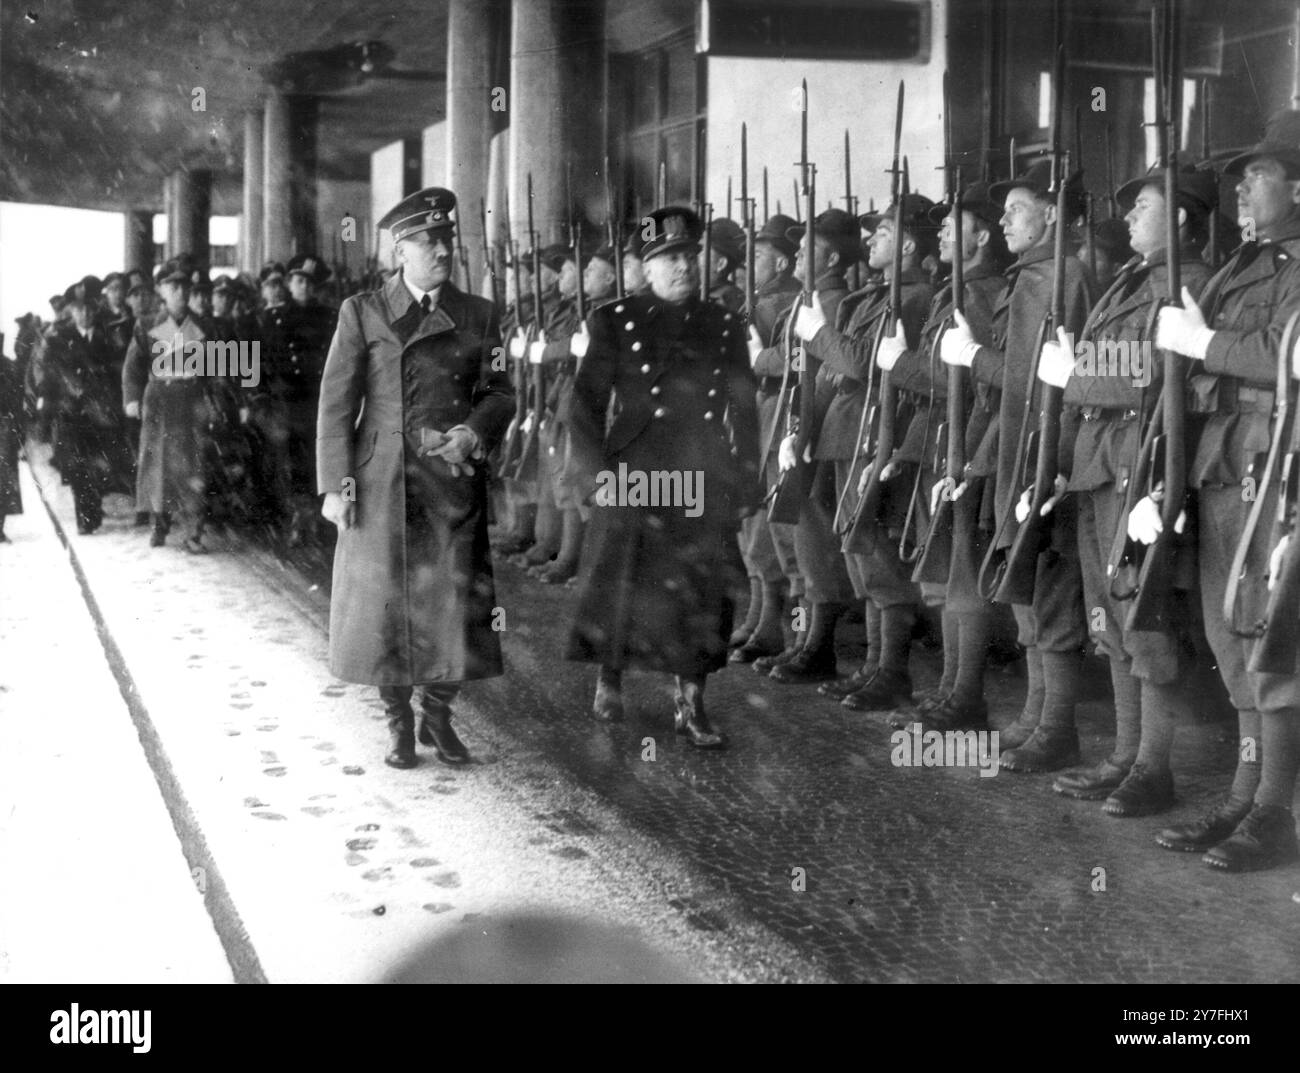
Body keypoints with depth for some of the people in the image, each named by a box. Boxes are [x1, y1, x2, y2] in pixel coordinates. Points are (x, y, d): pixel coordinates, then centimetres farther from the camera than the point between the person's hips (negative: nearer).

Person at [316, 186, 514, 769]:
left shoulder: (478, 314, 9)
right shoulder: (362, 312, 2)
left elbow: (499, 392, 12)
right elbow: (336, 402, -1)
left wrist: (473, 431, -10)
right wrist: (335, 484, -8)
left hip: (456, 478, 2)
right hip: (382, 481, -2)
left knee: (457, 599, 0)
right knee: (386, 601, 3)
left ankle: (438, 716, 19)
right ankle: (399, 723, 19)